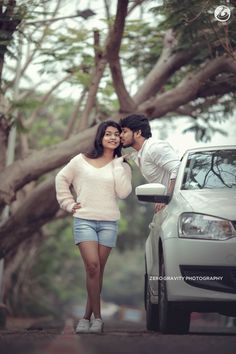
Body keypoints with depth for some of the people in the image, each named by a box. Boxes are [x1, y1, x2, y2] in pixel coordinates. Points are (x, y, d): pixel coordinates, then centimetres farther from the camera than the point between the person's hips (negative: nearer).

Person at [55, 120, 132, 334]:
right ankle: (97, 317, -11)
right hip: (84, 220, -2)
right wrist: (69, 203, 7)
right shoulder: (81, 161, 5)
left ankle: (87, 316, 9)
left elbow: (123, 192, -8)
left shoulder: (122, 166, 7)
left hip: (109, 222, 2)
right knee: (92, 266, -16)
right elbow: (62, 179, 16)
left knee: (98, 270, 1)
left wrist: (117, 164, -8)